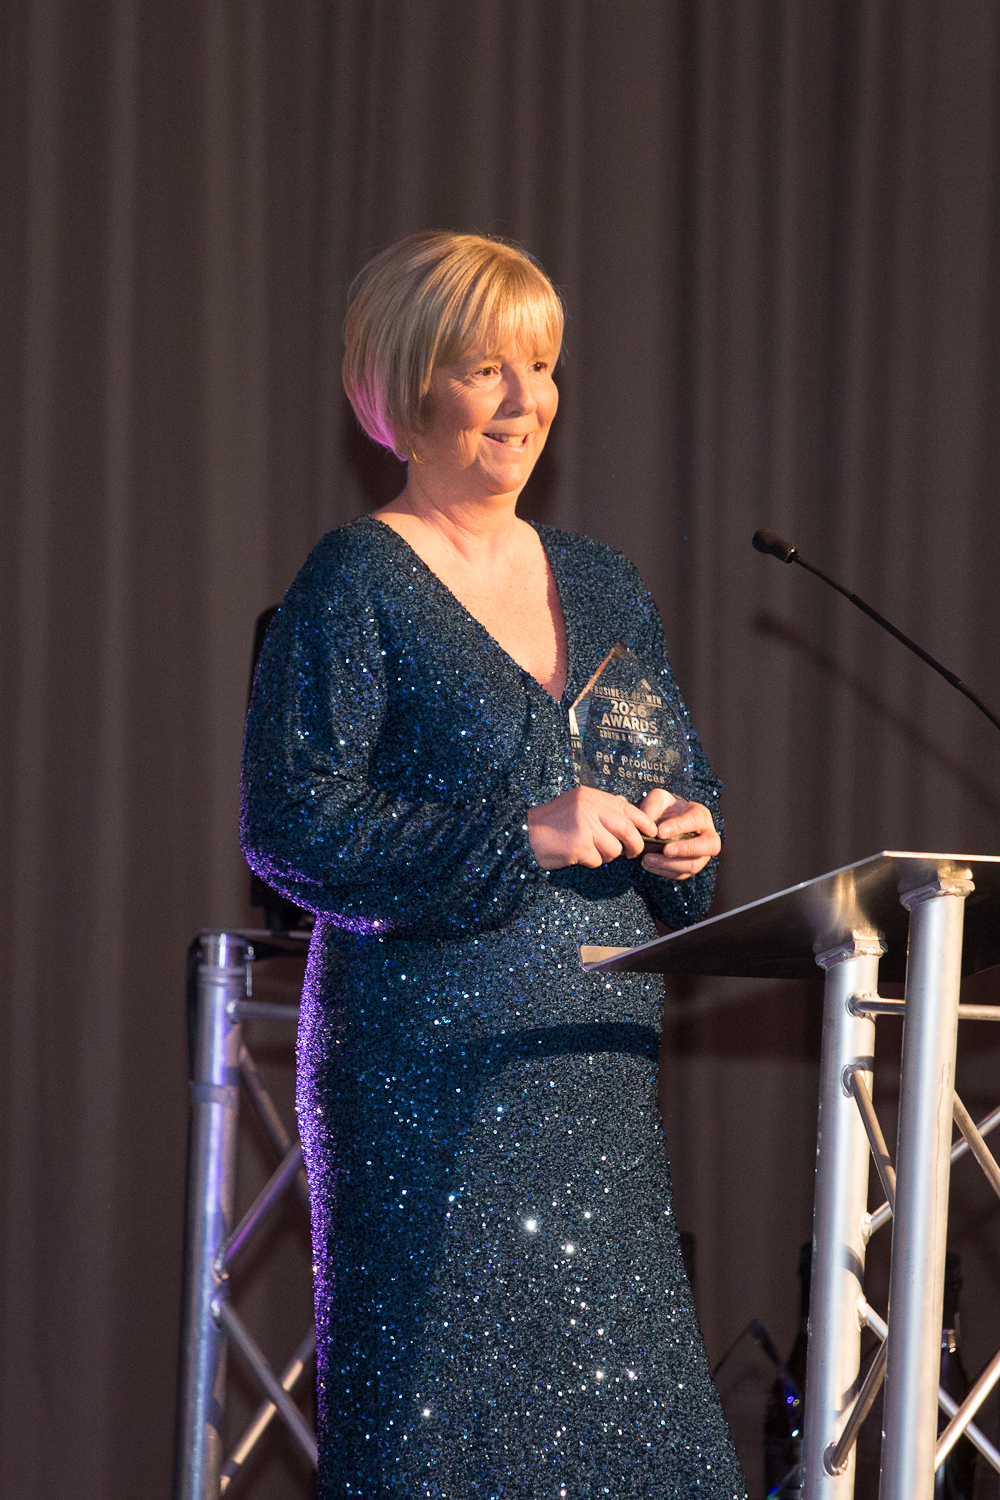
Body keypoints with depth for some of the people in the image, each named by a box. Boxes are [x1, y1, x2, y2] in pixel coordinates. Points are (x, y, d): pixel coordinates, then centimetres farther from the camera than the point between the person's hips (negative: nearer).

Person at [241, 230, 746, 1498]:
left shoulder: (601, 587, 16)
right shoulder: (357, 586, -4)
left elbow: (685, 783, 24)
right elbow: (291, 822, -12)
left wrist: (686, 836, 0)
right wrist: (519, 834, -18)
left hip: (600, 1055, 6)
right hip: (432, 1056, -6)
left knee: (626, 1388, 2)